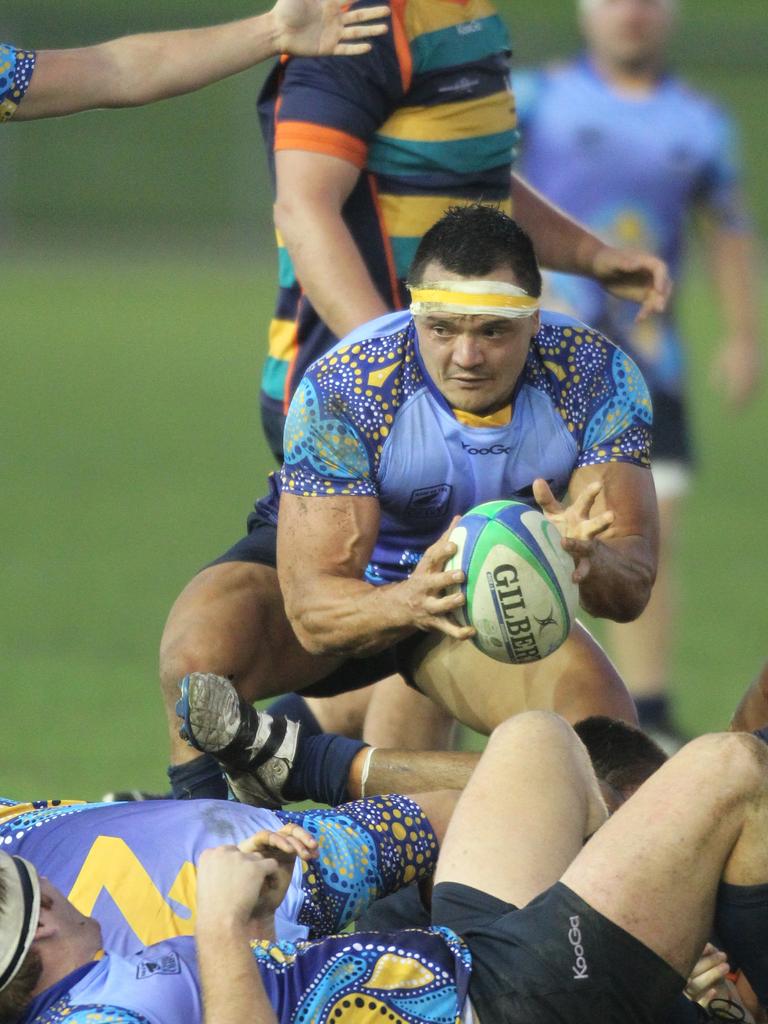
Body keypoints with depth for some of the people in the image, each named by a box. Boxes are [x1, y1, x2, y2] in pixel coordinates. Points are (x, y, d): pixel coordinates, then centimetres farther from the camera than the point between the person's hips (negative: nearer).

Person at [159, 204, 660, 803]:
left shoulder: (597, 377, -24)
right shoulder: (340, 391, -32)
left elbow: (632, 588, -26)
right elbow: (312, 607, -35)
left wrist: (587, 562, -51)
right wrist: (409, 603, -57)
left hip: (486, 590, 3)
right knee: (206, 639, -34)